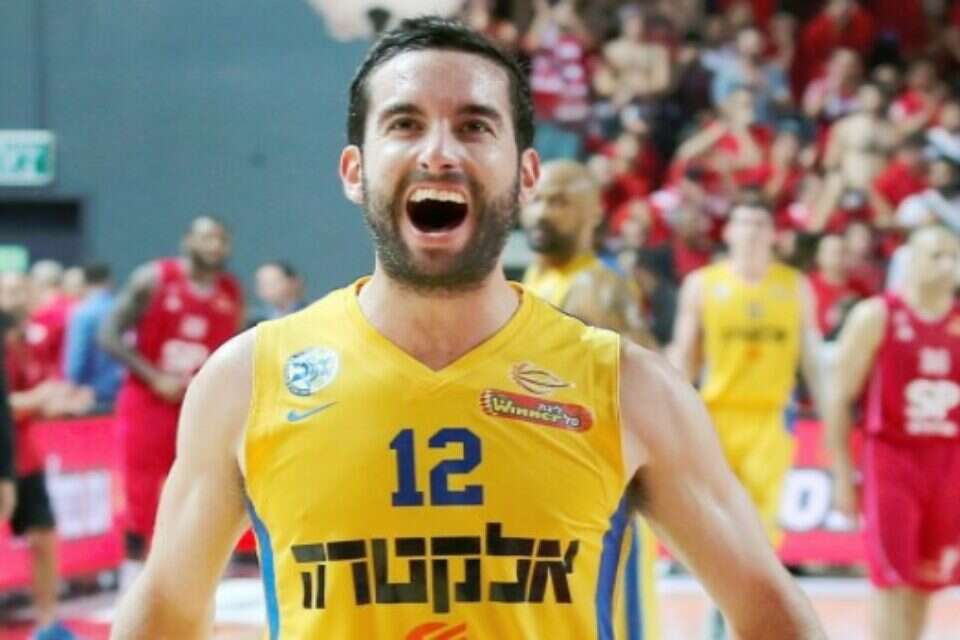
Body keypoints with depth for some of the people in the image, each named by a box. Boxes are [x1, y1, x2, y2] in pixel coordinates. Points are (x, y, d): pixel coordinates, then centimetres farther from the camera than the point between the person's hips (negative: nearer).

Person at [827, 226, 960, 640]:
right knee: (892, 581, -7)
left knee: (927, 582, 8)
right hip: (891, 455, -4)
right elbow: (840, 398, -3)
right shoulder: (876, 317, -5)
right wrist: (843, 474, -5)